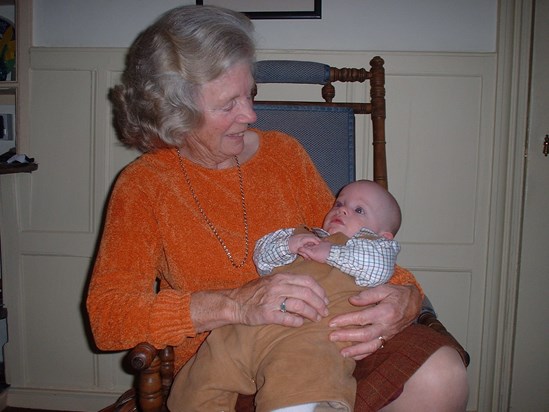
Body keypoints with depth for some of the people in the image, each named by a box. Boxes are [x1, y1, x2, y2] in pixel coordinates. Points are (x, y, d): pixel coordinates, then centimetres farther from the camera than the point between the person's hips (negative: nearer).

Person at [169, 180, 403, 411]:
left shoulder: (375, 243, 25)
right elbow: (261, 258, 26)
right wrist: (287, 245, 7)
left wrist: (331, 252, 0)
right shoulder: (303, 235, 37)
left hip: (309, 333, -5)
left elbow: (377, 267, 1)